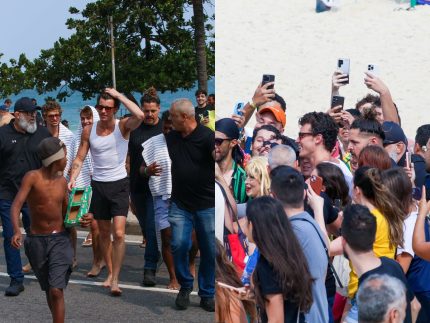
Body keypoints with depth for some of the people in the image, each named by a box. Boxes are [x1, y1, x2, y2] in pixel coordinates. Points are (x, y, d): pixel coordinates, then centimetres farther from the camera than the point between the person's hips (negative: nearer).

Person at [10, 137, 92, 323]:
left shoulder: (62, 181, 5)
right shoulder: (32, 177, -10)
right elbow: (16, 205, -19)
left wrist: (81, 221, -7)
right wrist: (17, 231, -36)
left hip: (60, 240, 1)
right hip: (36, 241, -1)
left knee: (56, 291, -13)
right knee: (49, 290, 14)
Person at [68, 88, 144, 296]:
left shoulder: (123, 126, -8)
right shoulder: (88, 131, 2)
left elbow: (140, 116, -29)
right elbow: (80, 158, 4)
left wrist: (119, 95, -21)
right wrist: (72, 178, -14)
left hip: (119, 185, -4)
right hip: (98, 185, 4)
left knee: (119, 233, -13)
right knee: (104, 233, 13)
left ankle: (115, 280, -7)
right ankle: (110, 273, 28)